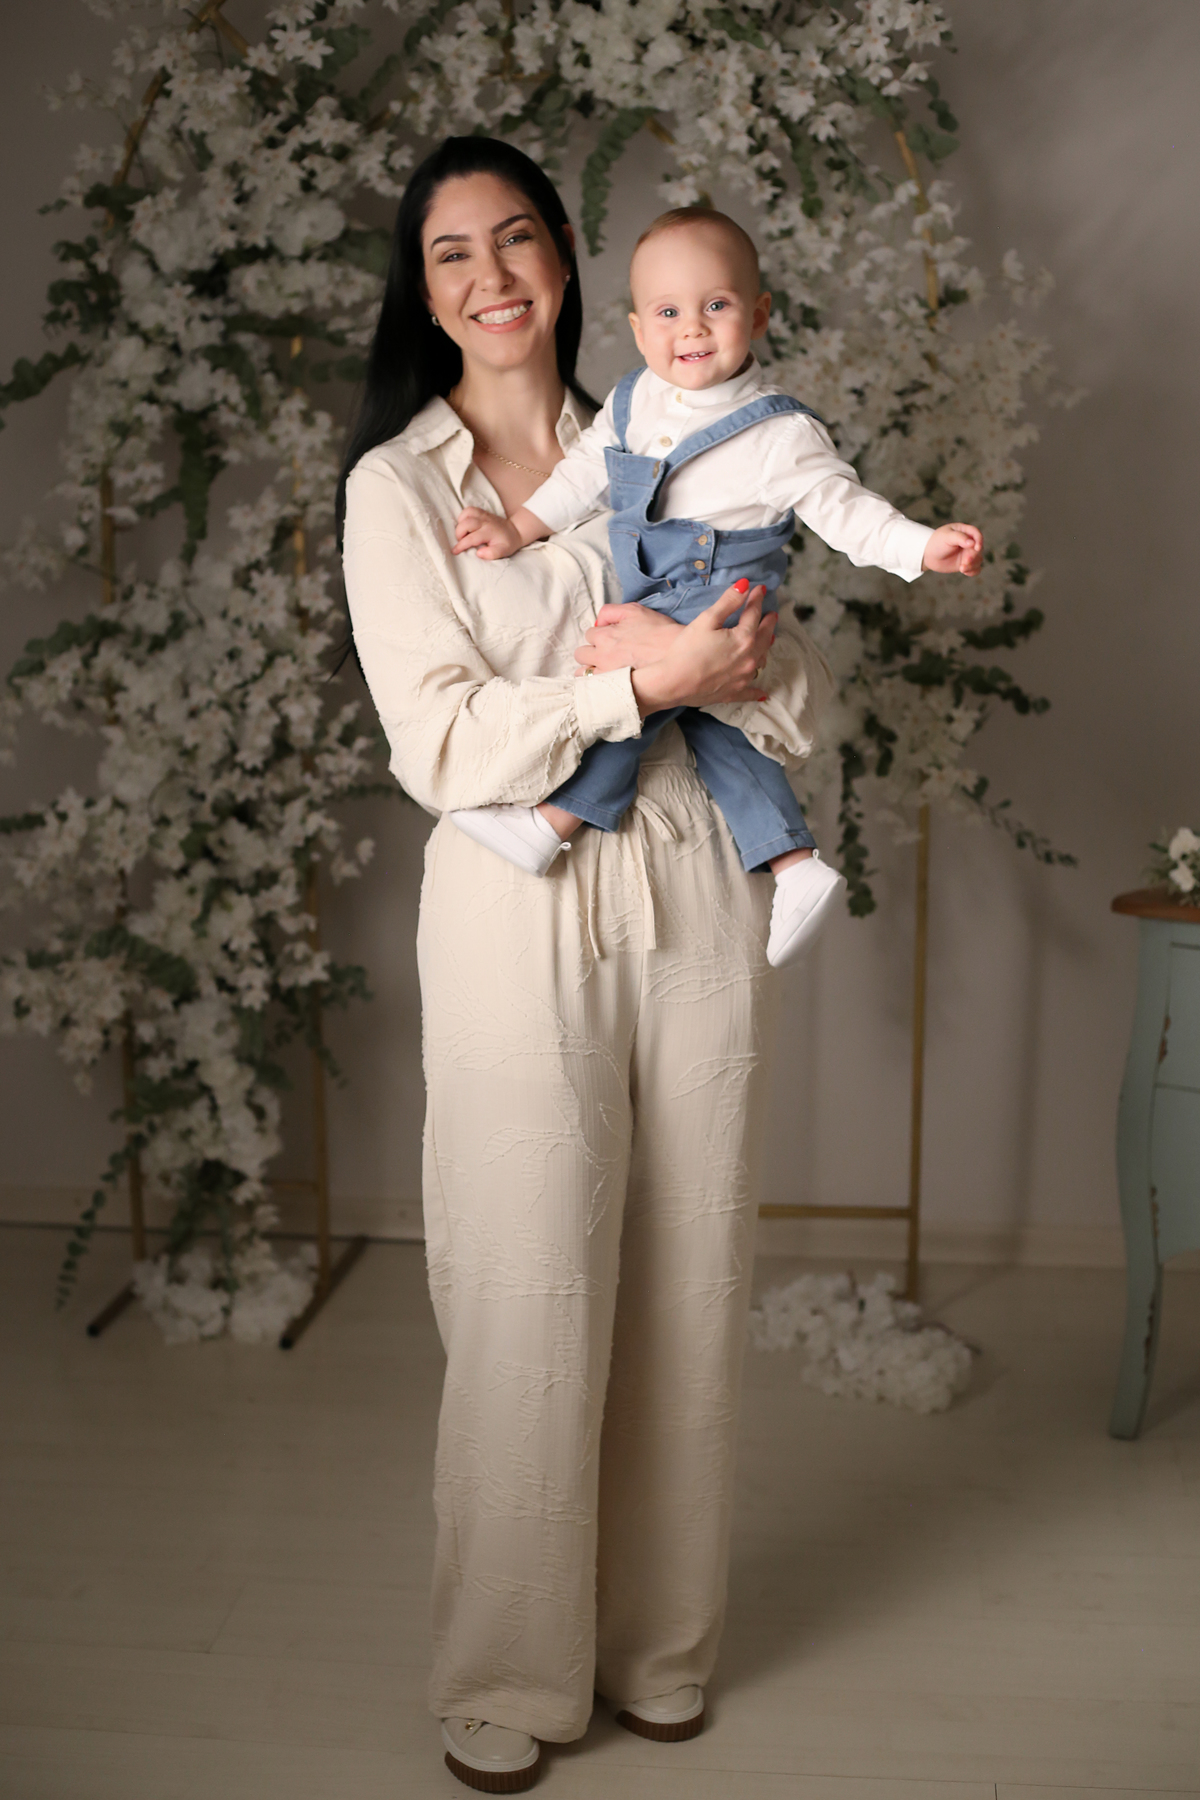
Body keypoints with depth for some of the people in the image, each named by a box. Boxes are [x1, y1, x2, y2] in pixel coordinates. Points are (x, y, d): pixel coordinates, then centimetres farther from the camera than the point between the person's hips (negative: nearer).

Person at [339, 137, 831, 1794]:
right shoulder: (396, 484, 3)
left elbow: (801, 694, 8)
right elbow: (443, 745, -9)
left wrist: (726, 660, -13)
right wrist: (643, 680, -16)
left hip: (698, 894, 4)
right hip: (523, 912, -3)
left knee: (689, 1284, 9)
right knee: (528, 1300, -1)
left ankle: (660, 1641, 28)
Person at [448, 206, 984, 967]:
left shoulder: (782, 431, -11)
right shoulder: (630, 402, 5)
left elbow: (843, 506, -9)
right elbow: (585, 474, 16)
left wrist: (923, 545, -21)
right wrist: (519, 528, 9)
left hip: (720, 607, -7)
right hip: (648, 611, 7)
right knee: (707, 719, 7)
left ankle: (553, 823, -13)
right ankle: (797, 864, 11)